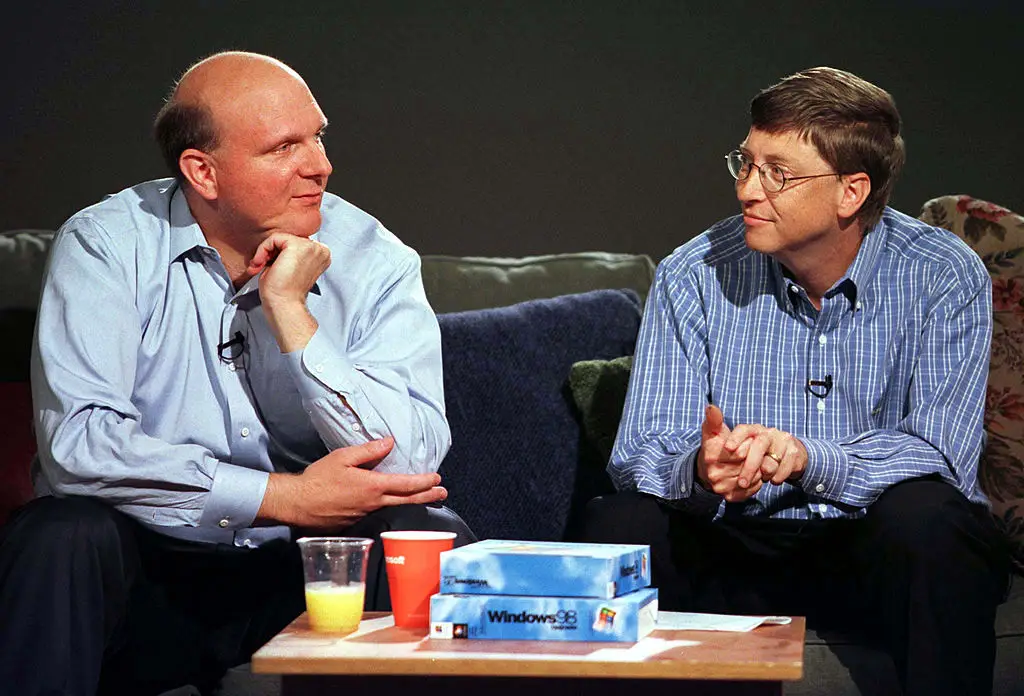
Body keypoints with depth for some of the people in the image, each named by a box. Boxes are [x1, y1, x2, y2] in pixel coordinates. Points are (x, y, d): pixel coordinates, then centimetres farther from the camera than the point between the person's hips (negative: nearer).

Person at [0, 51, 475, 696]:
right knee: (60, 538, -31)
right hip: (152, 561, -1)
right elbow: (77, 440, -21)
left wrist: (289, 310, -20)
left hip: (308, 570, 2)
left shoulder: (375, 261, -3)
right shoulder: (105, 246, -7)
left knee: (434, 539, -24)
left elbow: (409, 465, -15)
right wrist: (284, 496, -22)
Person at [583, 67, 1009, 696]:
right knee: (619, 524, -25)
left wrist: (807, 458, -33)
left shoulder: (945, 278, -9)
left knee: (923, 519, -34)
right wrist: (699, 469, -32)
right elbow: (642, 453, -7)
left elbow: (940, 456, -16)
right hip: (739, 548, 2)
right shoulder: (693, 277, -3)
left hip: (878, 548, -1)